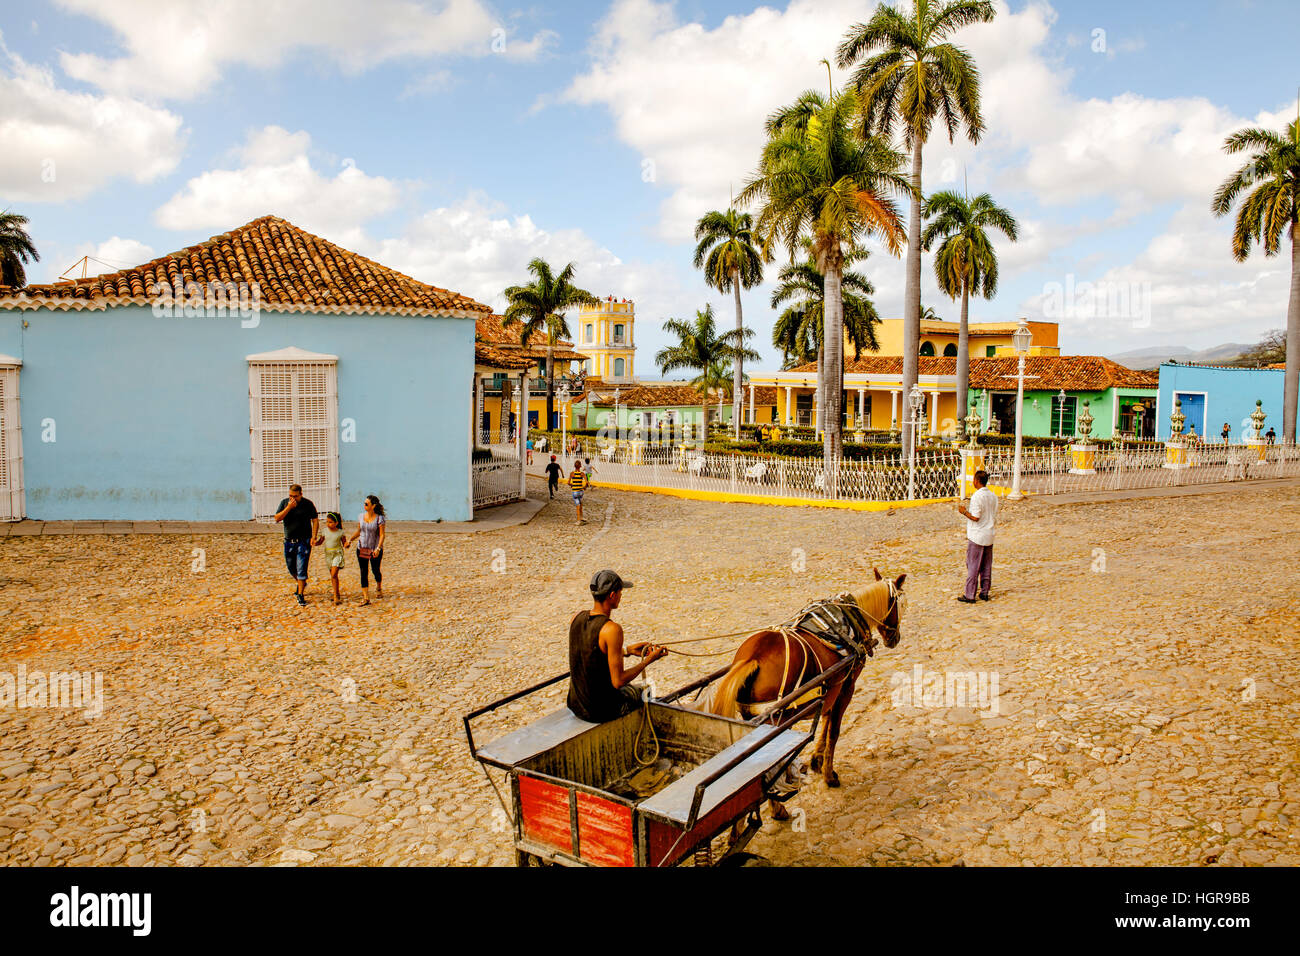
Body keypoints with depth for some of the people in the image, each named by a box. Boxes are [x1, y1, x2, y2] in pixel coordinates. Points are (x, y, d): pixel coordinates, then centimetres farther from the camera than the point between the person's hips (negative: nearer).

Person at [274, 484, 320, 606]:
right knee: (291, 567, 15)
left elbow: (315, 520, -1)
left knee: (301, 568, -8)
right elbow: (277, 519, -5)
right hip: (289, 541, 4)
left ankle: (300, 595, -3)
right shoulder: (284, 503, 3)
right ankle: (300, 583, 43)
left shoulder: (308, 504, -5)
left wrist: (314, 536, -12)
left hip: (304, 541, -4)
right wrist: (288, 508, -17)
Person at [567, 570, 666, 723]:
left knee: (627, 687, 34)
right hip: (601, 711, -6)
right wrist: (648, 660, -11)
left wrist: (627, 650, 15)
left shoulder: (577, 617, -4)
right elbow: (618, 681, -23)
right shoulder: (612, 629, -26)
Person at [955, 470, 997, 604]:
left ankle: (969, 595, 1)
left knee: (973, 566, -2)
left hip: (976, 537, -7)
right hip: (989, 536, 7)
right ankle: (984, 593, 18)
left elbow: (975, 517, -19)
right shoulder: (993, 496, 6)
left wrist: (964, 511, -5)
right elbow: (995, 518, 10)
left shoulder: (977, 496, -17)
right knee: (986, 566, 12)